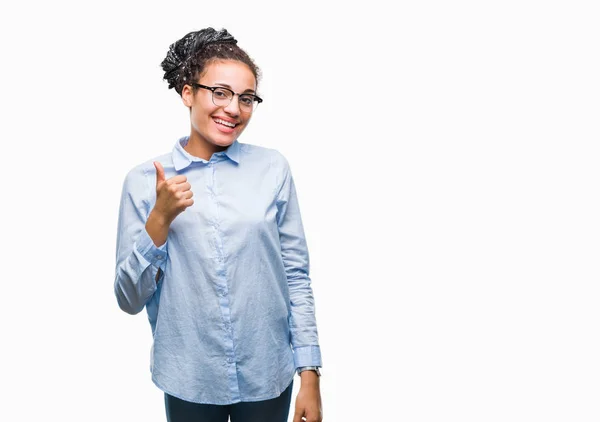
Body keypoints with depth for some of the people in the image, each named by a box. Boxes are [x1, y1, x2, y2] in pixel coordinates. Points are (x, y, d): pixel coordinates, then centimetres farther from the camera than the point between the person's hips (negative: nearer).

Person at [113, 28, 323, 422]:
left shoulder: (274, 168, -5)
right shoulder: (144, 180, -5)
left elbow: (297, 277, -2)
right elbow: (130, 299, -4)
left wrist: (310, 375, -3)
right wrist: (160, 218, -18)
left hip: (268, 379, 1)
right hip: (189, 383, 0)